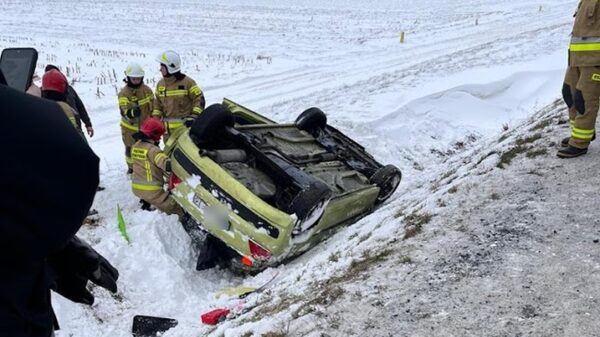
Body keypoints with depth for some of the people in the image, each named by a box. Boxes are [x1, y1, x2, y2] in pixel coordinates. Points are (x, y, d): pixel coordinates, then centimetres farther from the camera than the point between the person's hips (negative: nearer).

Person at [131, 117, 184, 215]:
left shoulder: (135, 146, 8)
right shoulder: (152, 149, -17)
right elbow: (164, 162, -33)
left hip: (136, 187, 9)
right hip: (151, 190, -9)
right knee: (172, 206, -14)